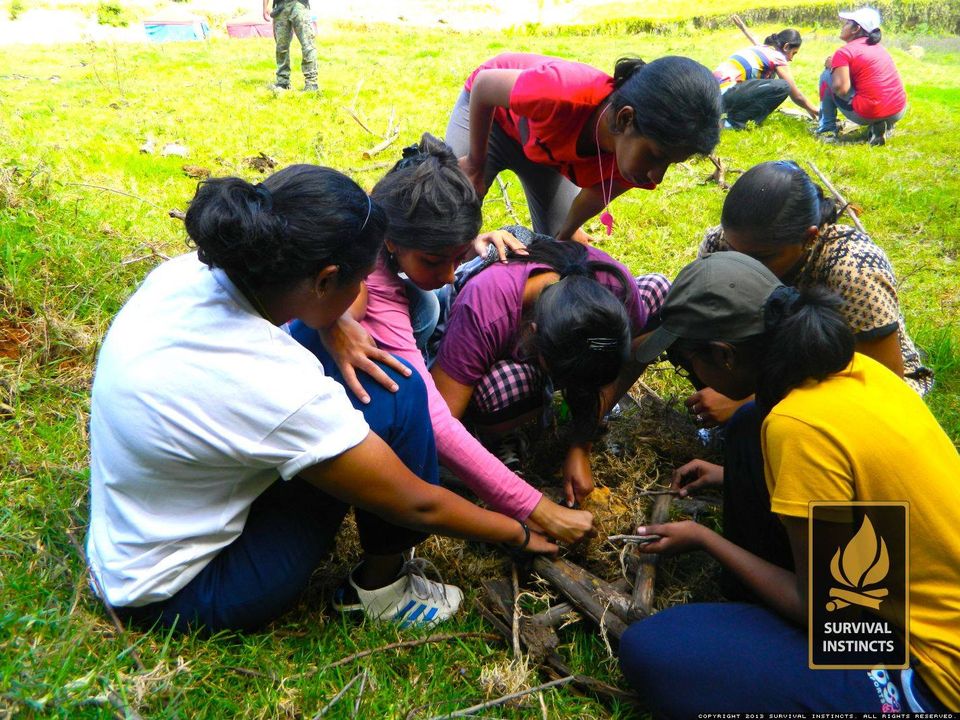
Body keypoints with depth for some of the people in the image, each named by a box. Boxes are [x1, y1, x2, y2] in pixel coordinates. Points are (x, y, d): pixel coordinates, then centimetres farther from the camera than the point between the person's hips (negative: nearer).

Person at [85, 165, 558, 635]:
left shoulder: (189, 273, -13)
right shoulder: (275, 390, -34)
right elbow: (418, 505, -19)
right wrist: (522, 535, -3)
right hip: (178, 600, -8)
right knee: (392, 394, -18)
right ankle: (383, 585, 4)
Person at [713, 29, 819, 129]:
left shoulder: (760, 48, 24)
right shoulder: (777, 56, 0)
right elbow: (796, 96, 5)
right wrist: (811, 109, 23)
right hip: (725, 94, -9)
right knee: (782, 87, -13)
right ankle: (736, 121, -11)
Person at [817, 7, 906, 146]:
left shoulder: (844, 52, -7)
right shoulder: (879, 47, 17)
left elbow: (840, 88, -18)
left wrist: (832, 67, 3)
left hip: (868, 114, -6)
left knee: (826, 76, 9)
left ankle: (827, 130, 10)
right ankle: (883, 126, 17)